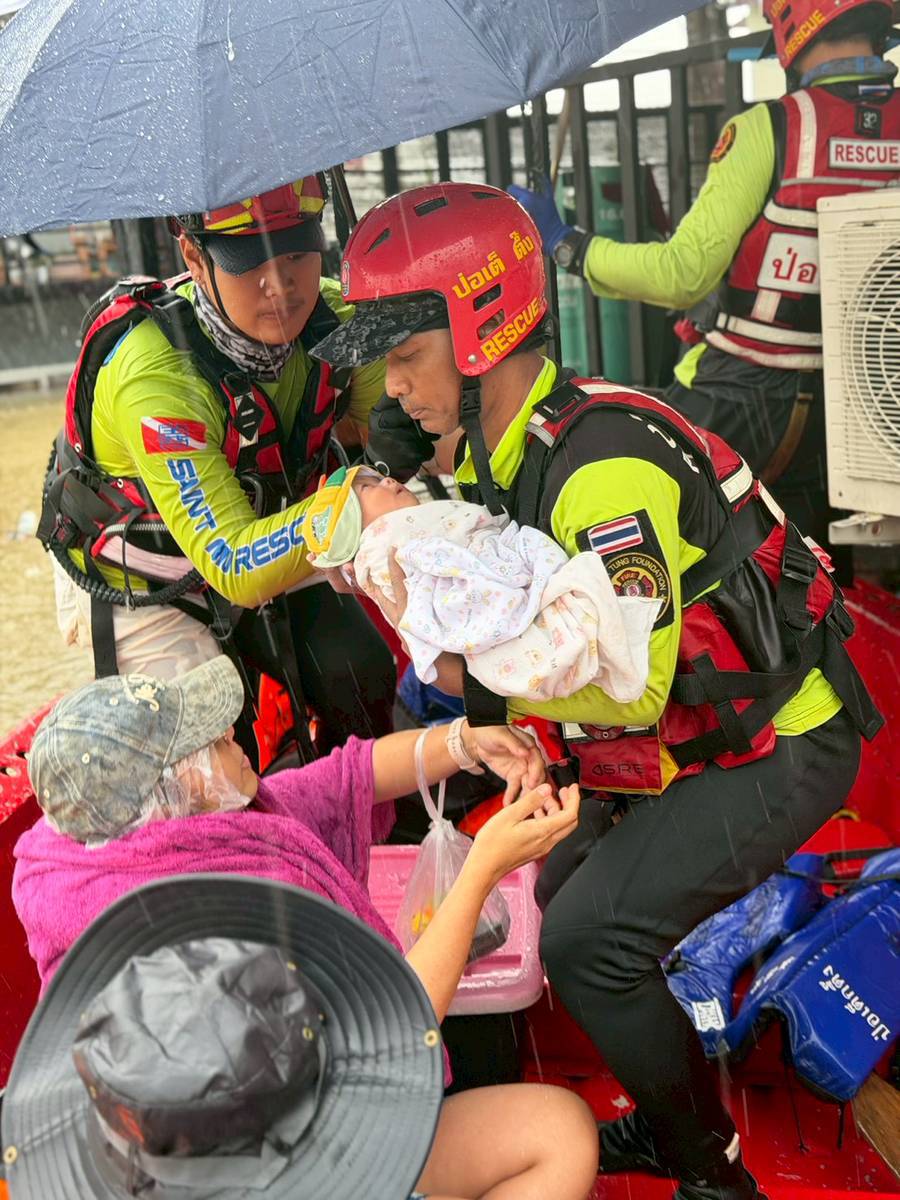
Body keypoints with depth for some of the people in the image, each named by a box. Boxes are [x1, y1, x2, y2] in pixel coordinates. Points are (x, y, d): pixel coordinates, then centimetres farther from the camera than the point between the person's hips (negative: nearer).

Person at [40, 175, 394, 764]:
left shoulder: (334, 318, -19)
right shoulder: (153, 373, -37)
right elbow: (234, 566, -40)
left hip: (265, 549, 5)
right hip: (141, 593, -5)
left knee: (367, 681, -2)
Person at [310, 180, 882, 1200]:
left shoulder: (604, 465, -29)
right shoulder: (493, 449, 2)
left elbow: (631, 689, -30)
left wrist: (481, 681, -20)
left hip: (774, 750, -10)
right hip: (696, 734, 10)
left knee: (590, 942, -14)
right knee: (566, 896, 13)